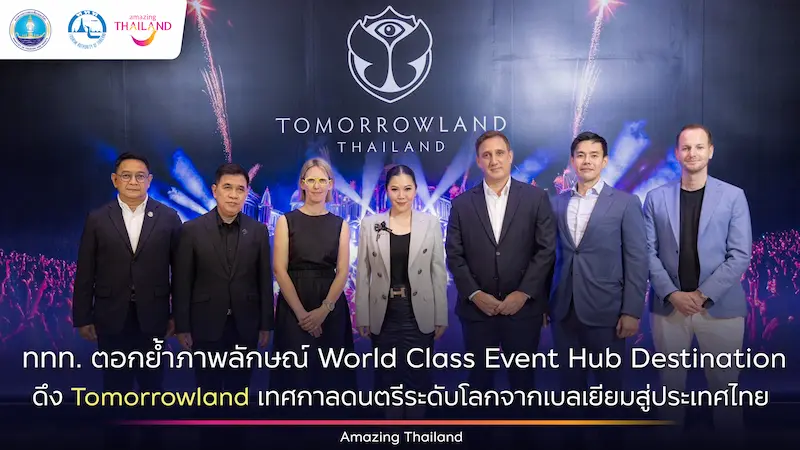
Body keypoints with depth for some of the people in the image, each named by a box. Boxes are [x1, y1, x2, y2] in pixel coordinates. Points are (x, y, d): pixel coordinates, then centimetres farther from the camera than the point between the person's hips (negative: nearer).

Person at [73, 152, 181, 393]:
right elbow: (85, 274, 2)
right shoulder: (97, 219, 1)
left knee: (152, 384, 13)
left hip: (152, 317, 0)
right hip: (111, 318, 0)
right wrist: (83, 318, 1)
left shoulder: (168, 218, -1)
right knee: (115, 386, 12)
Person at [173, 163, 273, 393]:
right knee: (208, 389, 10)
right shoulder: (192, 229, -4)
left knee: (239, 390, 12)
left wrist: (265, 324, 3)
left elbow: (265, 280, 3)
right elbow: (182, 282, -3)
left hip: (245, 326, 1)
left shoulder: (258, 230, 1)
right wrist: (182, 326, -4)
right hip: (206, 325, -1)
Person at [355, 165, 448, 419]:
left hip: (419, 315, 0)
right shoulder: (370, 224, 0)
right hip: (384, 315, 1)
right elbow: (363, 274, 2)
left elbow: (439, 273, 1)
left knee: (418, 378, 7)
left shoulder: (430, 223, 0)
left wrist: (441, 317, 0)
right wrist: (362, 317, 0)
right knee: (388, 379, 11)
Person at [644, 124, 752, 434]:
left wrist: (704, 294, -12)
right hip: (668, 305, 1)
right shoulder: (656, 198, 6)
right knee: (670, 384, 9)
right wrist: (672, 293, -10)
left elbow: (740, 255, -3)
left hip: (720, 306, -1)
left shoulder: (733, 196, 3)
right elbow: (649, 252, 2)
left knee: (724, 385, 6)